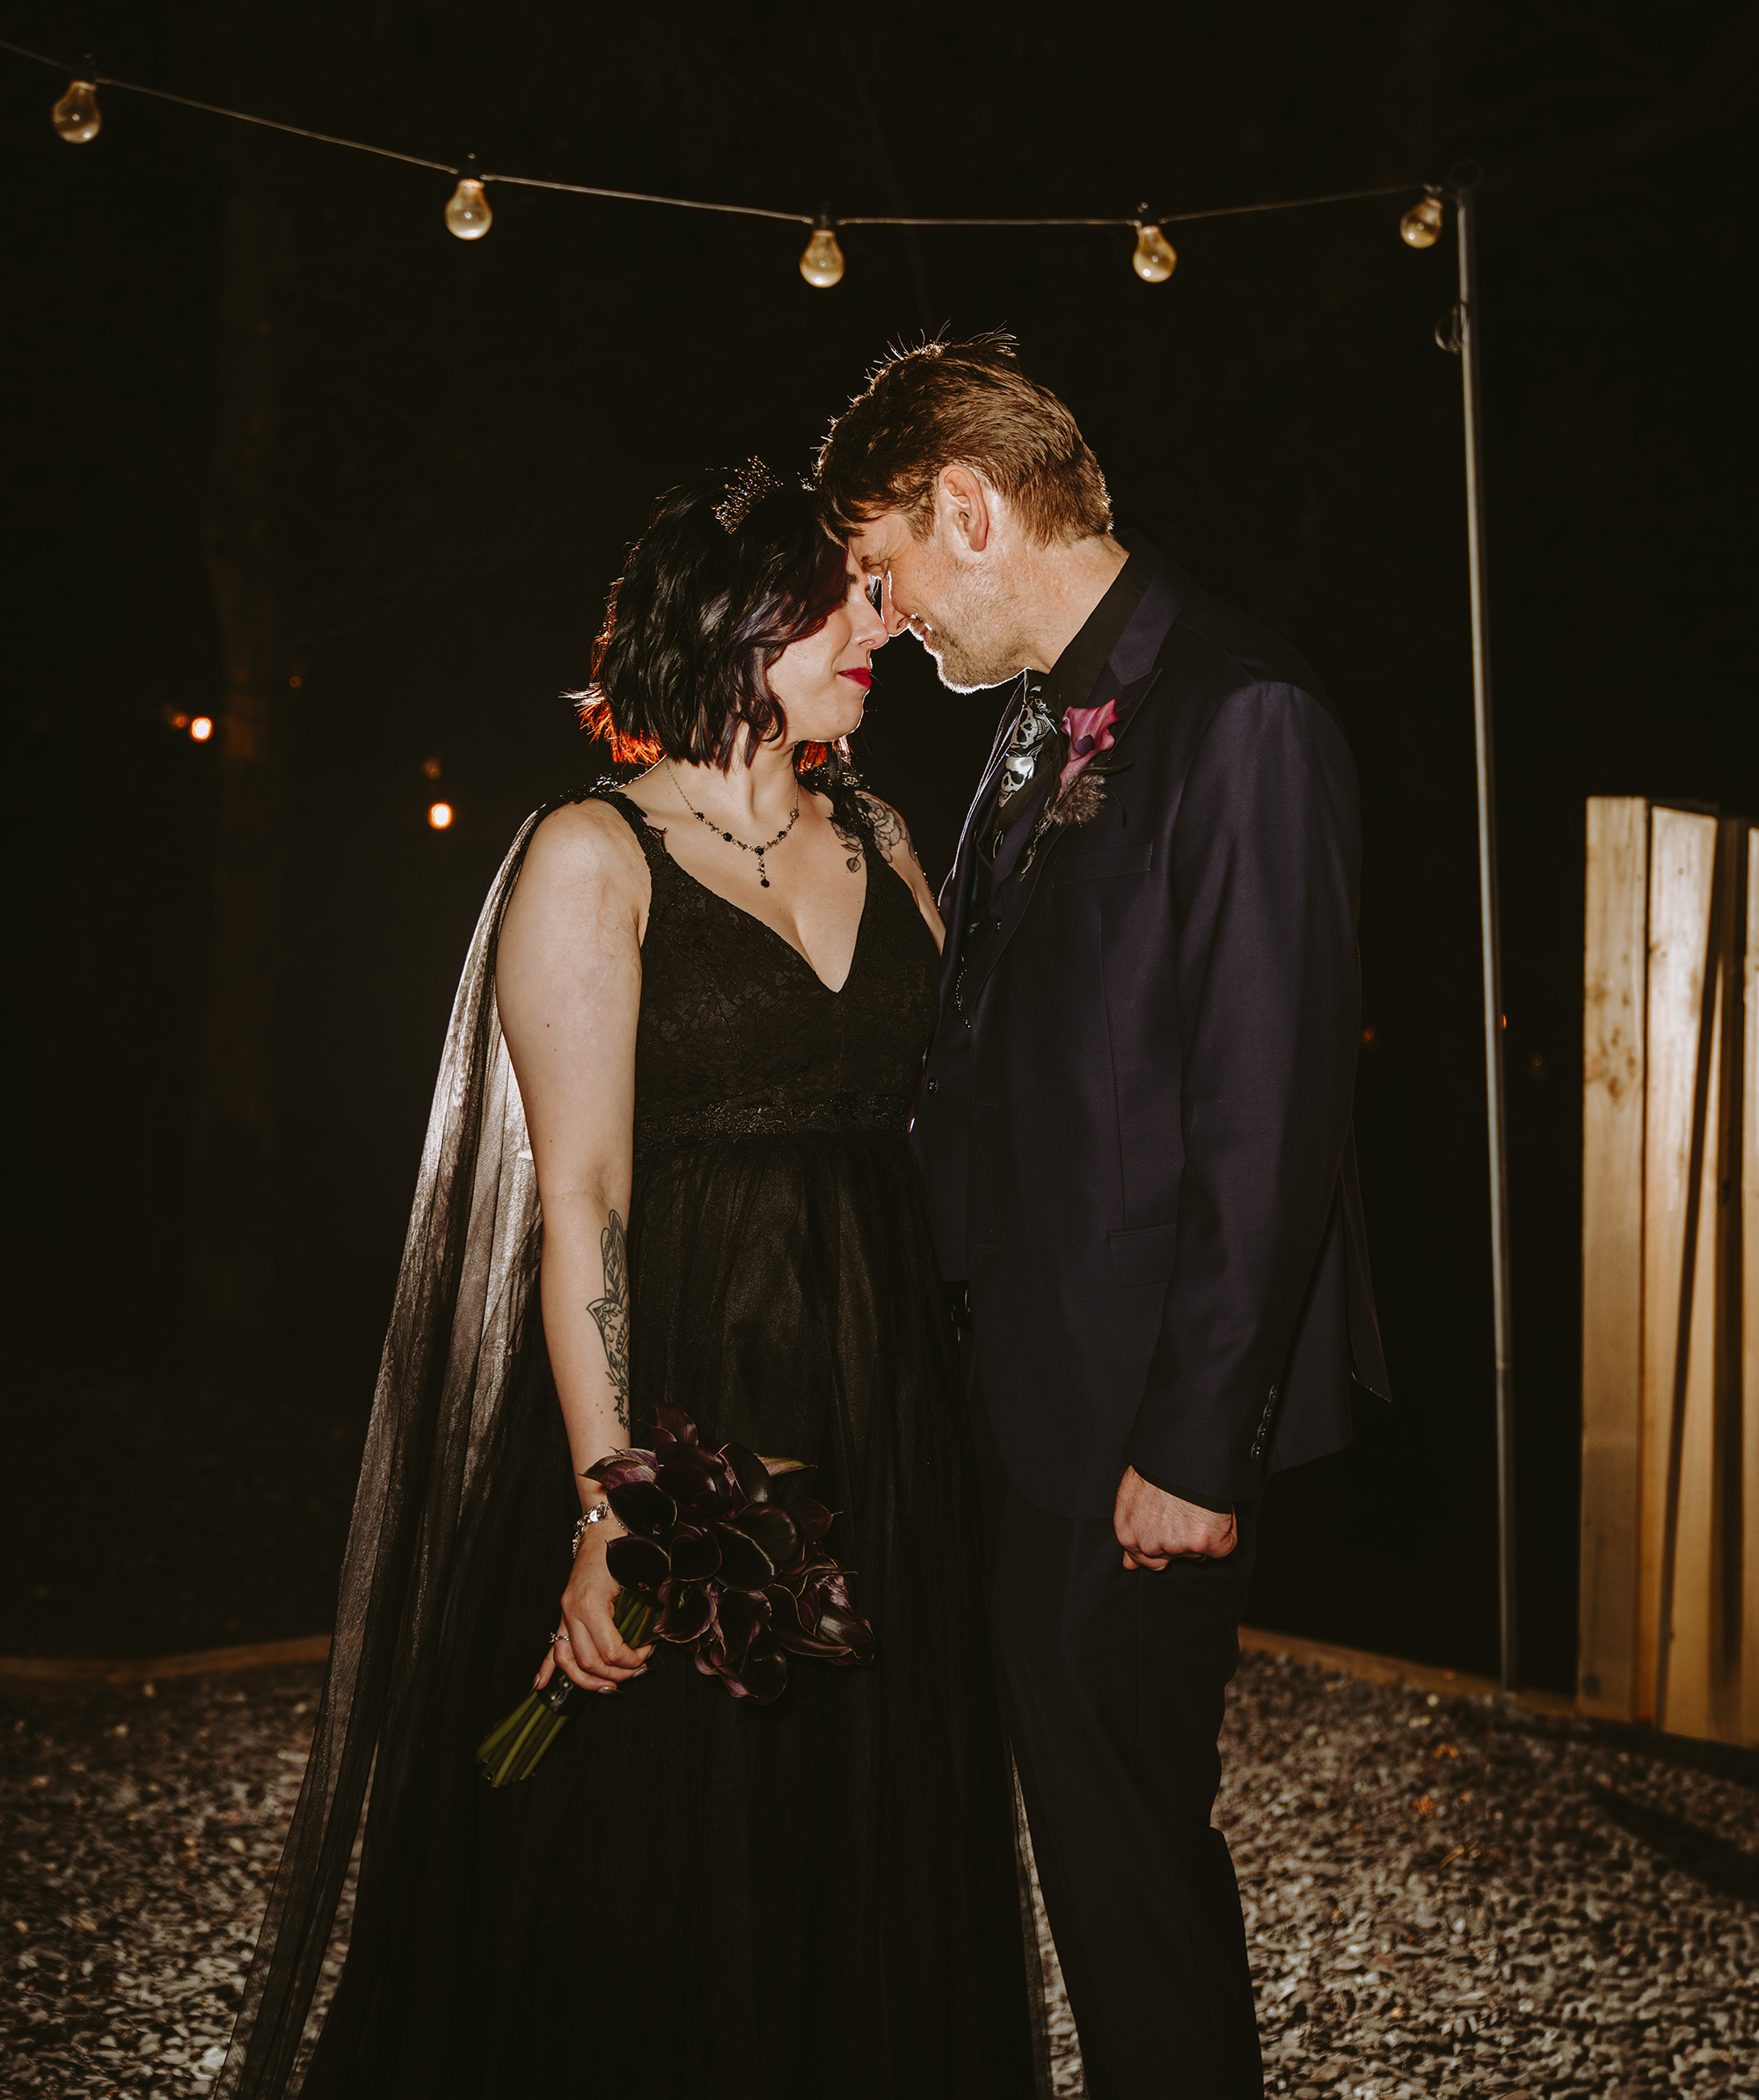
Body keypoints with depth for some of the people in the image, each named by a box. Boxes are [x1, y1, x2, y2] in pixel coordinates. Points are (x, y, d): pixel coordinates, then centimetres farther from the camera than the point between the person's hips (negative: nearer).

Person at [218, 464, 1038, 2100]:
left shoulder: (878, 842, 12)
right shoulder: (594, 857, -6)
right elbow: (579, 1197, -13)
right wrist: (611, 1505, -18)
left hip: (883, 1406, 6)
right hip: (678, 1395, -5)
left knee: (869, 1860, 15)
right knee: (644, 1882, 5)